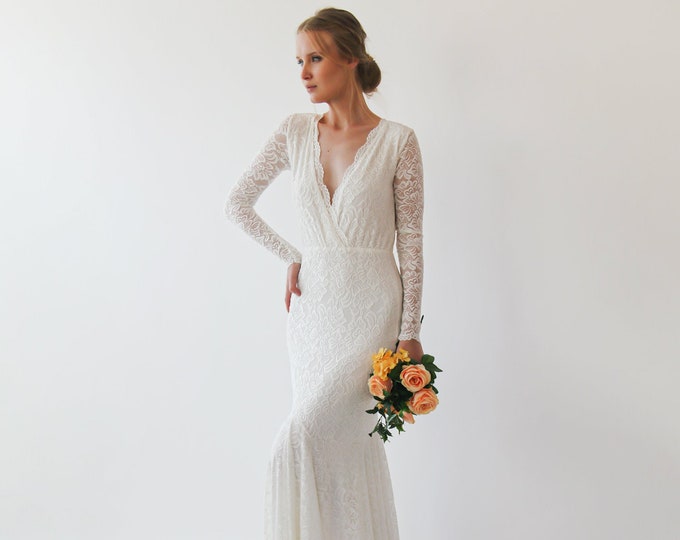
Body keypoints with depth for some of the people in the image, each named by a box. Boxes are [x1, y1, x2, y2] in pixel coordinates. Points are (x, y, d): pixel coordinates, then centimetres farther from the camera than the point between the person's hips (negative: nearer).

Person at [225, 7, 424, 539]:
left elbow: (412, 241, -5)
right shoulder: (296, 131, 4)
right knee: (343, 444, 9)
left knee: (303, 438, -15)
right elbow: (238, 202, 11)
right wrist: (292, 258, 6)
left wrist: (410, 331, -6)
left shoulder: (397, 141, -6)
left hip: (370, 310, -4)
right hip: (313, 306, 4)